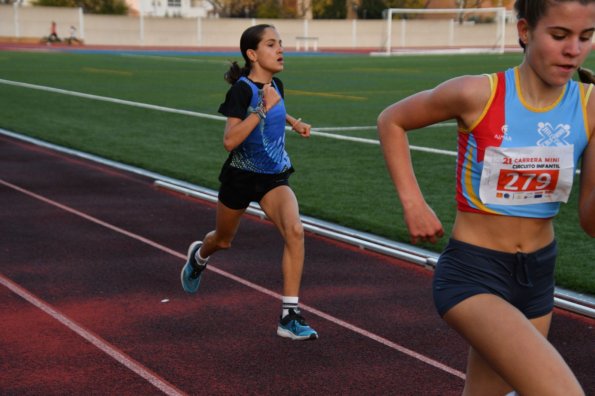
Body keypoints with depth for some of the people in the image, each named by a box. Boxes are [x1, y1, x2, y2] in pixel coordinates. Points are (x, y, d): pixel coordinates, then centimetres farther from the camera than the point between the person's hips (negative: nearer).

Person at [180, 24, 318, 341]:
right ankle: (199, 255, 59)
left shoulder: (275, 85, -1)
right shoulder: (241, 89, -20)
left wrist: (293, 122, 9)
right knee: (223, 240, 19)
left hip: (274, 177, 4)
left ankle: (289, 316, -18)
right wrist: (263, 109, -34)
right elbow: (230, 140, -31)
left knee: (294, 231, -23)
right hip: (241, 177, -4)